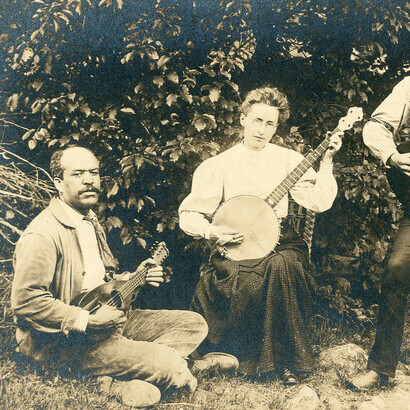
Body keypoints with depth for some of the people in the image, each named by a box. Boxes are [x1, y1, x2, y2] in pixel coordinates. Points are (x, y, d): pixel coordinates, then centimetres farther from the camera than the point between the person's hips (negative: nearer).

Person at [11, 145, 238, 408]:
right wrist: (87, 321, -25)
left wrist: (133, 279, 6)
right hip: (65, 341, -10)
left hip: (106, 316, 10)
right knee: (169, 364, -29)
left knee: (194, 324, -1)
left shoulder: (90, 221, 14)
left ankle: (124, 380, -13)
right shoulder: (42, 235, -19)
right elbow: (25, 301, -25)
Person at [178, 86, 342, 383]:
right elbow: (189, 215, 4)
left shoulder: (288, 159, 8)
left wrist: (326, 160, -8)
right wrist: (213, 232, -14)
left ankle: (289, 361, -16)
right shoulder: (219, 165, 4)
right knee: (250, 283, -32)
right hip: (234, 247, -1)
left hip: (280, 242, 1)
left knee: (281, 265, -33)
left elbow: (320, 202, -3)